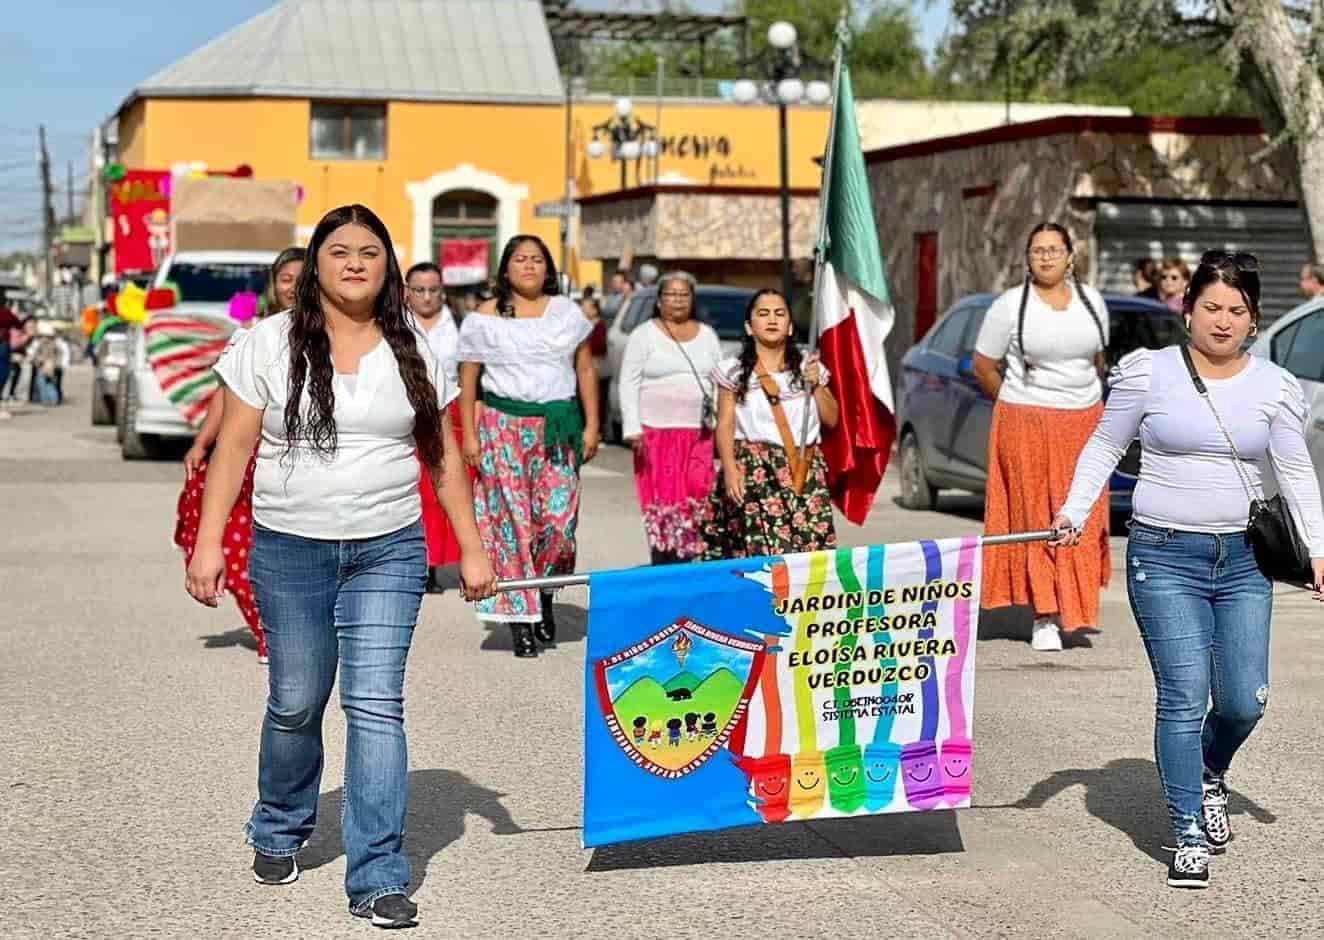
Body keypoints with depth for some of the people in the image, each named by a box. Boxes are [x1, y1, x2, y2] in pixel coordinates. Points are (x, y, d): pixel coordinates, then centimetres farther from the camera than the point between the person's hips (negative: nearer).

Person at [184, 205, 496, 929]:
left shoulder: (411, 353, 7)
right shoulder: (270, 344, 0)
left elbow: (442, 458, 11)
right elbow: (233, 449, -1)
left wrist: (472, 549, 7)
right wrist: (208, 543, -8)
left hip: (388, 552, 1)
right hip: (289, 550, 0)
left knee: (375, 702, -9)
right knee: (295, 703, 9)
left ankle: (378, 878, -6)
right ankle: (279, 831, 36)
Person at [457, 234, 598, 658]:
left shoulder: (567, 312, 10)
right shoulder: (485, 317, 5)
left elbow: (585, 370, 12)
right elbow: (467, 380, 4)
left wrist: (591, 425, 5)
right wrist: (469, 435, -2)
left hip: (558, 428, 1)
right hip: (503, 427, -1)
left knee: (558, 520, -6)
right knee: (511, 520, -3)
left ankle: (544, 597, 19)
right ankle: (520, 616, 3)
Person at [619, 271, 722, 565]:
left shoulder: (707, 335, 15)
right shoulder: (644, 335, 4)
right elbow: (629, 384, -1)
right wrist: (633, 429, -10)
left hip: (699, 433, 3)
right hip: (657, 432, -3)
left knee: (696, 499, -5)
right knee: (663, 499, -7)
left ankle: (685, 559, 2)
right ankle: (663, 567, -5)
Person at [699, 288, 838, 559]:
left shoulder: (808, 367, 14)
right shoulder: (734, 371, 5)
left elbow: (831, 420, 13)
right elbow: (725, 425, 1)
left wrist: (816, 384, -2)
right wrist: (730, 469, -13)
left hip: (805, 472, 3)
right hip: (755, 470, -3)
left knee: (810, 551, -8)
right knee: (762, 552, -15)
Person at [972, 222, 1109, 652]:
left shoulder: (1091, 301, 9)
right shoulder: (1010, 306, -3)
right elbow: (983, 365, 3)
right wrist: (1015, 405, 8)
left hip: (1084, 423, 4)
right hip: (1026, 426, -4)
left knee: (1082, 520, 1)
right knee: (1035, 519, -4)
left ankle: (1072, 606, 16)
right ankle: (1045, 617, 0)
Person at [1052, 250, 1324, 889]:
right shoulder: (1148, 372, 0)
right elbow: (1105, 446, 8)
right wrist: (1073, 512, -4)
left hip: (1244, 560, 3)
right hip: (1164, 556, -3)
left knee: (1244, 700, 0)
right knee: (1184, 695, -10)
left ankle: (1209, 775, 34)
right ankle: (1189, 836, -1)